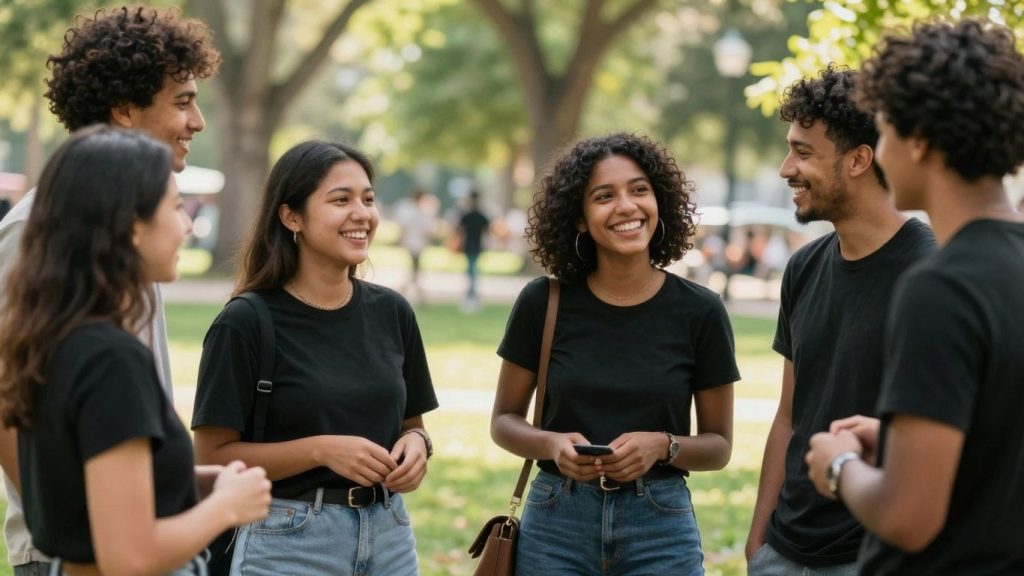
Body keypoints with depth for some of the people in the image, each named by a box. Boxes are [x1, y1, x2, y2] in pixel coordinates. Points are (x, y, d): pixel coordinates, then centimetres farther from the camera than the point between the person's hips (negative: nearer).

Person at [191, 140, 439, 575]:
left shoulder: (391, 312, 3)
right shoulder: (246, 324, -11)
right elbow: (213, 458, -11)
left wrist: (416, 444, -7)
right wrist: (321, 450, -21)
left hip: (390, 535, 5)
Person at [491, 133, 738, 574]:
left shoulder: (699, 311, -4)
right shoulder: (543, 303, -3)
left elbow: (718, 445, 3)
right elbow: (504, 421, 6)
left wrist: (662, 446, -17)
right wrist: (551, 444, -14)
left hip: (661, 526, 0)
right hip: (556, 522, 0)